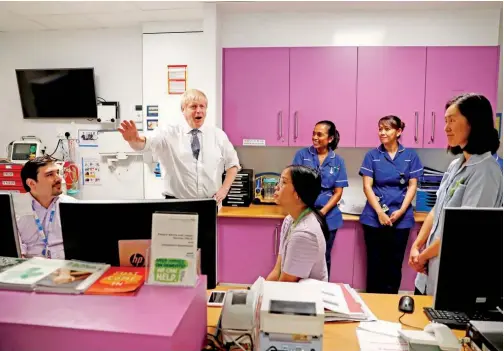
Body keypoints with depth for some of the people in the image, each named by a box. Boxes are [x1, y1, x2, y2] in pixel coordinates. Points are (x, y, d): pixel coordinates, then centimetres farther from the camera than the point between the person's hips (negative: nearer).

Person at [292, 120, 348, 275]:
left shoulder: (338, 161, 2)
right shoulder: (302, 155, -1)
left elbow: (338, 192, 1)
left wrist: (322, 212, -12)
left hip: (328, 217, 1)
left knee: (323, 257, 14)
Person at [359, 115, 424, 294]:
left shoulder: (410, 156, 4)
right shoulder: (372, 155, 1)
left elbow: (412, 186, 2)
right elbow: (367, 186, -3)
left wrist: (401, 210, -11)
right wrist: (379, 212, -13)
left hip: (401, 218, 1)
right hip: (374, 217, 0)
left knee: (395, 263, 8)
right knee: (375, 262, 7)